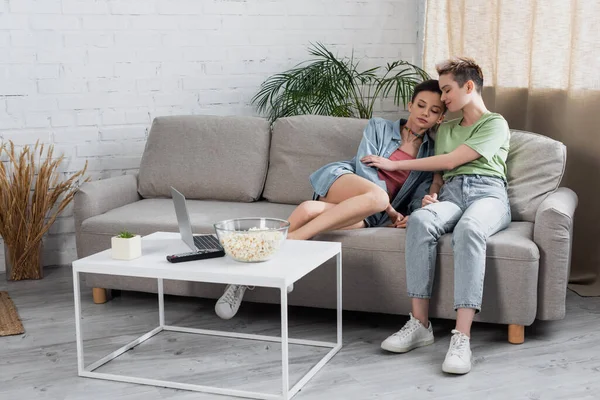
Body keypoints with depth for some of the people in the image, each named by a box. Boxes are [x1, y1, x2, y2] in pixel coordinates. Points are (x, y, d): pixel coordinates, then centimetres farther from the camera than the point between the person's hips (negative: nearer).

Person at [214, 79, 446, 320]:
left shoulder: (431, 153, 17)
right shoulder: (378, 127, 13)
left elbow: (419, 199, 6)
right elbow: (364, 167, 0)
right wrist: (391, 211, -10)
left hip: (366, 215, 1)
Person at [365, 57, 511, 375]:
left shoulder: (495, 124, 9)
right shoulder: (445, 129, 32)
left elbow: (450, 161, -1)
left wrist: (394, 164, 1)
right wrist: (432, 194, 0)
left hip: (487, 193, -4)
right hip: (450, 194, 4)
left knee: (468, 228, -41)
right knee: (420, 221, -34)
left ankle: (462, 337, -47)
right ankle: (420, 324, -35)